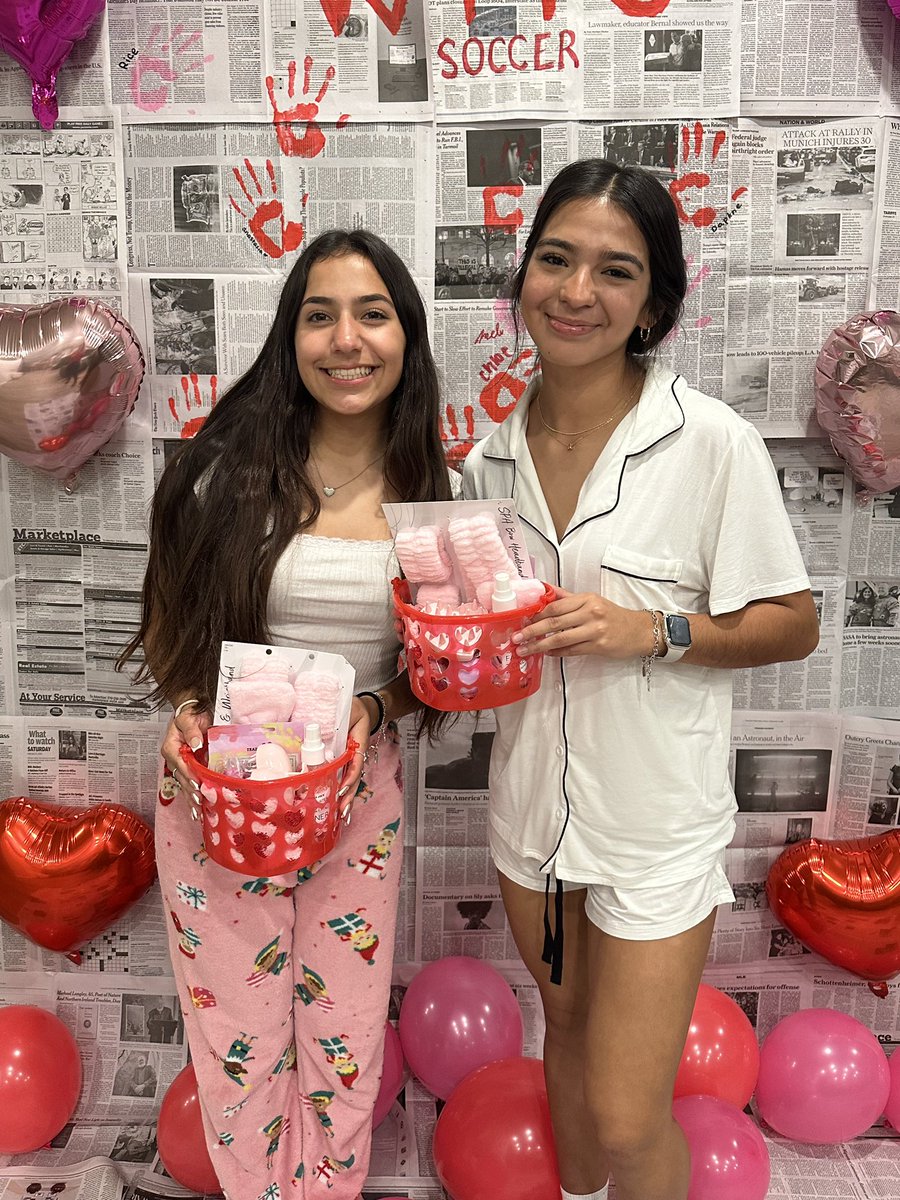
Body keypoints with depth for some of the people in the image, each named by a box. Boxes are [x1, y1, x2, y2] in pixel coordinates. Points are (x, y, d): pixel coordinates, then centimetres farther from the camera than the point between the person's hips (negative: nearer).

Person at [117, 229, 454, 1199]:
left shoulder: (425, 492, -1)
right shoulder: (229, 470, -8)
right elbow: (167, 624, 2)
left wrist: (371, 707, -12)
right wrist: (187, 709, -15)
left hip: (358, 791, 2)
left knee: (345, 1041, 15)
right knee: (238, 1043, 14)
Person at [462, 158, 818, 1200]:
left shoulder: (713, 443, -16)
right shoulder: (494, 455, -1)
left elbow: (790, 626, -10)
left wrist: (651, 630, -24)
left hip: (656, 821, -5)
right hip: (531, 801, 5)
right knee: (566, 1029, 27)